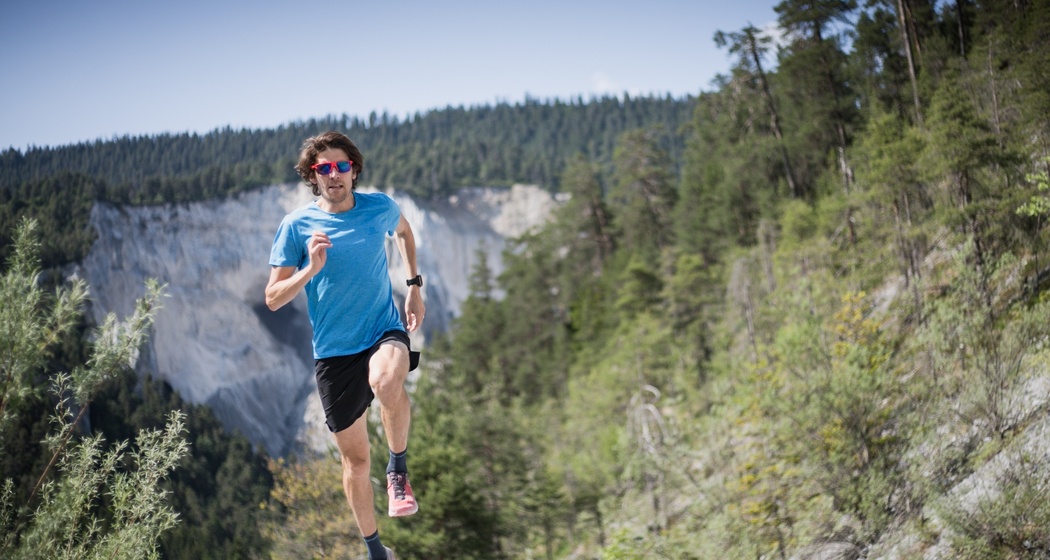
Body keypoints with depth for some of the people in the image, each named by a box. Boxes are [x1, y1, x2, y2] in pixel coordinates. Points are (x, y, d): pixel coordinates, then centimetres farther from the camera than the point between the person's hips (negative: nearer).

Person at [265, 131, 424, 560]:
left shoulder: (379, 207, 0)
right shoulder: (296, 226, -5)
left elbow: (404, 231, 25)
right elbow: (273, 299, -5)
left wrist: (414, 285, 18)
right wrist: (311, 269, -21)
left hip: (385, 331, -1)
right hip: (333, 351, 1)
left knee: (386, 381, -39)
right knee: (355, 457, 8)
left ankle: (398, 468, -13)